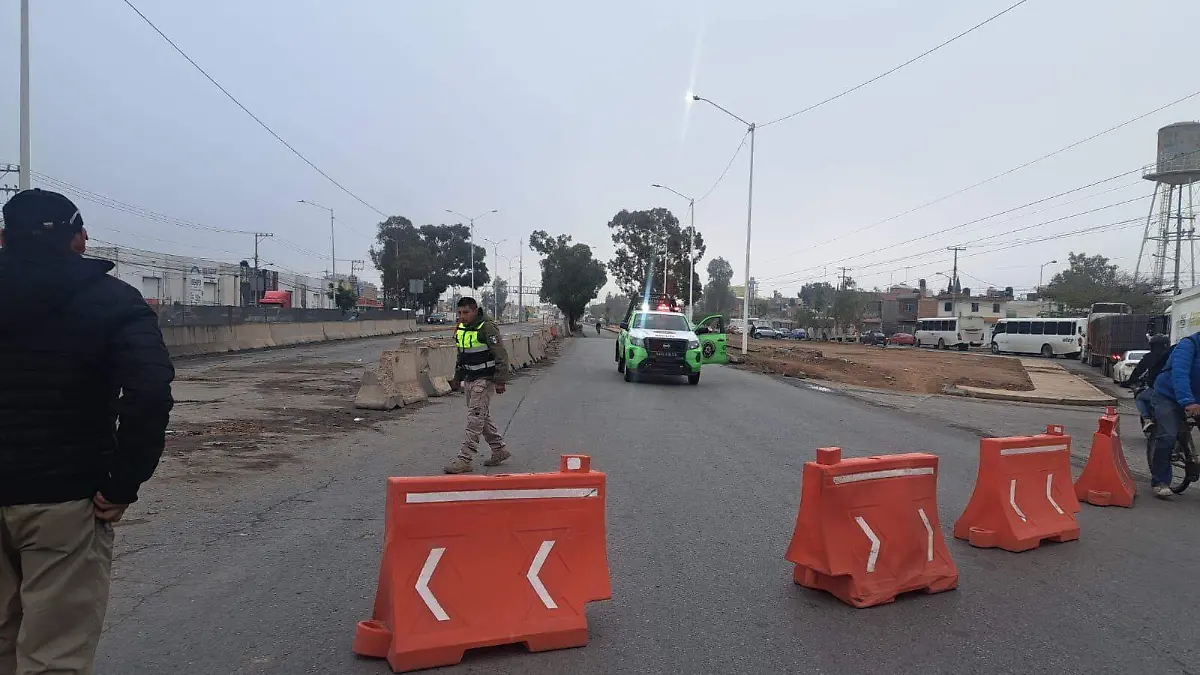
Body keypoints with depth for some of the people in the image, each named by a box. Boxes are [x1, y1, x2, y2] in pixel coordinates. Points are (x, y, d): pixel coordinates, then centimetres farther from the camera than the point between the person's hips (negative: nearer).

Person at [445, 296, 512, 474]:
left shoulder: (487, 328, -16)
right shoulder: (461, 329, 10)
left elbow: (501, 355, -19)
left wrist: (500, 381, -21)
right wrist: (457, 378, 23)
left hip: (485, 379, -9)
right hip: (470, 379, 9)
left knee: (475, 418, -9)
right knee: (482, 417, 15)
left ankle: (465, 459, -7)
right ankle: (500, 450, 28)